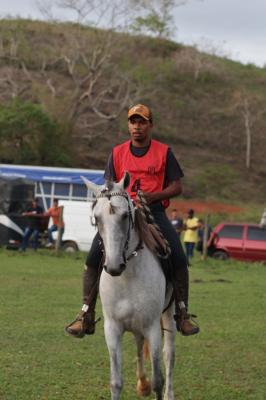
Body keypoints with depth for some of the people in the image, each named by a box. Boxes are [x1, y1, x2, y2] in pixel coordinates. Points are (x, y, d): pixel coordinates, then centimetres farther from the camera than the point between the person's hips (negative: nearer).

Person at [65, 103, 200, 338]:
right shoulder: (117, 153, 13)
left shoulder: (164, 152, 7)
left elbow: (176, 187, 4)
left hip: (154, 211, -1)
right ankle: (86, 314, -9)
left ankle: (183, 313, -7)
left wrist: (152, 196, -13)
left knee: (179, 258, -20)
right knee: (93, 257, -15)